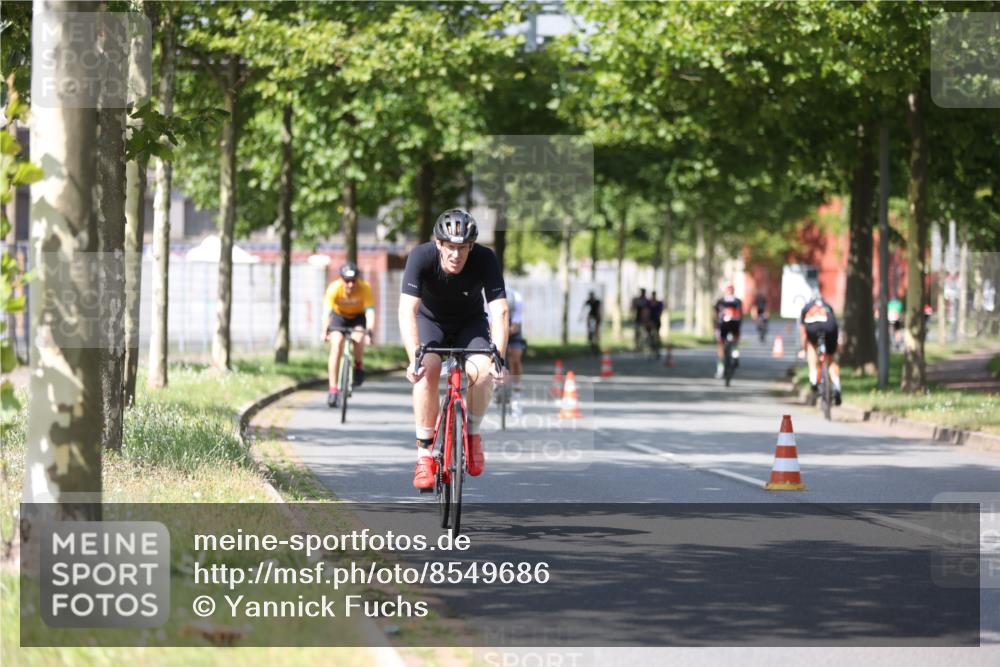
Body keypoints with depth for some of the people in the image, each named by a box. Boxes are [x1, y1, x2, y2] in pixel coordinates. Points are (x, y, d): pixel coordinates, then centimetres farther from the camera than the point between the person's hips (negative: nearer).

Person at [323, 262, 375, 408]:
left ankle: (359, 366, 0)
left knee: (358, 338, -31)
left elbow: (370, 311, -36)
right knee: (336, 343, -21)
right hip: (339, 315, 0)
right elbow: (327, 311, -38)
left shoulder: (365, 288, -30)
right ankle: (333, 389, -18)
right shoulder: (334, 288, -30)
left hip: (358, 316, 0)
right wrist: (325, 331, -53)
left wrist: (369, 332, -51)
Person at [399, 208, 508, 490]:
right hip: (430, 320, -1)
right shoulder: (421, 256, -30)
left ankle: (473, 434, -1)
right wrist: (414, 358, -50)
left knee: (481, 370, -28)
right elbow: (407, 311, -37)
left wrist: (498, 357, -46)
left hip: (470, 323, 1)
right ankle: (424, 454, -20)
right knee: (427, 370, -29)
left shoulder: (486, 259, -28)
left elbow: (500, 311, -32)